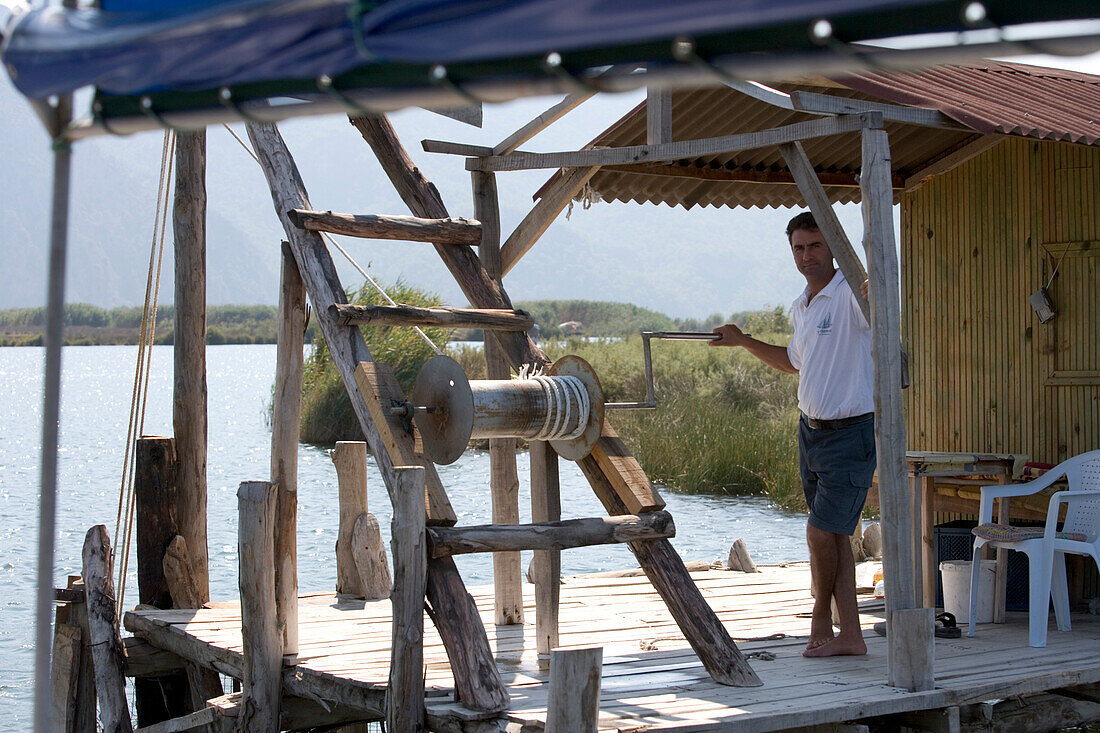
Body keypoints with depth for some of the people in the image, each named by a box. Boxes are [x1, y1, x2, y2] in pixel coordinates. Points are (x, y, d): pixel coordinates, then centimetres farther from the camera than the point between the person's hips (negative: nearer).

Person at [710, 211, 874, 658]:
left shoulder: (849, 295, -15)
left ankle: (821, 621, 17)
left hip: (851, 434, -8)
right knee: (832, 534, 9)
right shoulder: (800, 309, 12)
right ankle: (849, 635, 15)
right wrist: (743, 342, 30)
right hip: (811, 430, 8)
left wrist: (877, 296, -63)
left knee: (821, 532, -6)